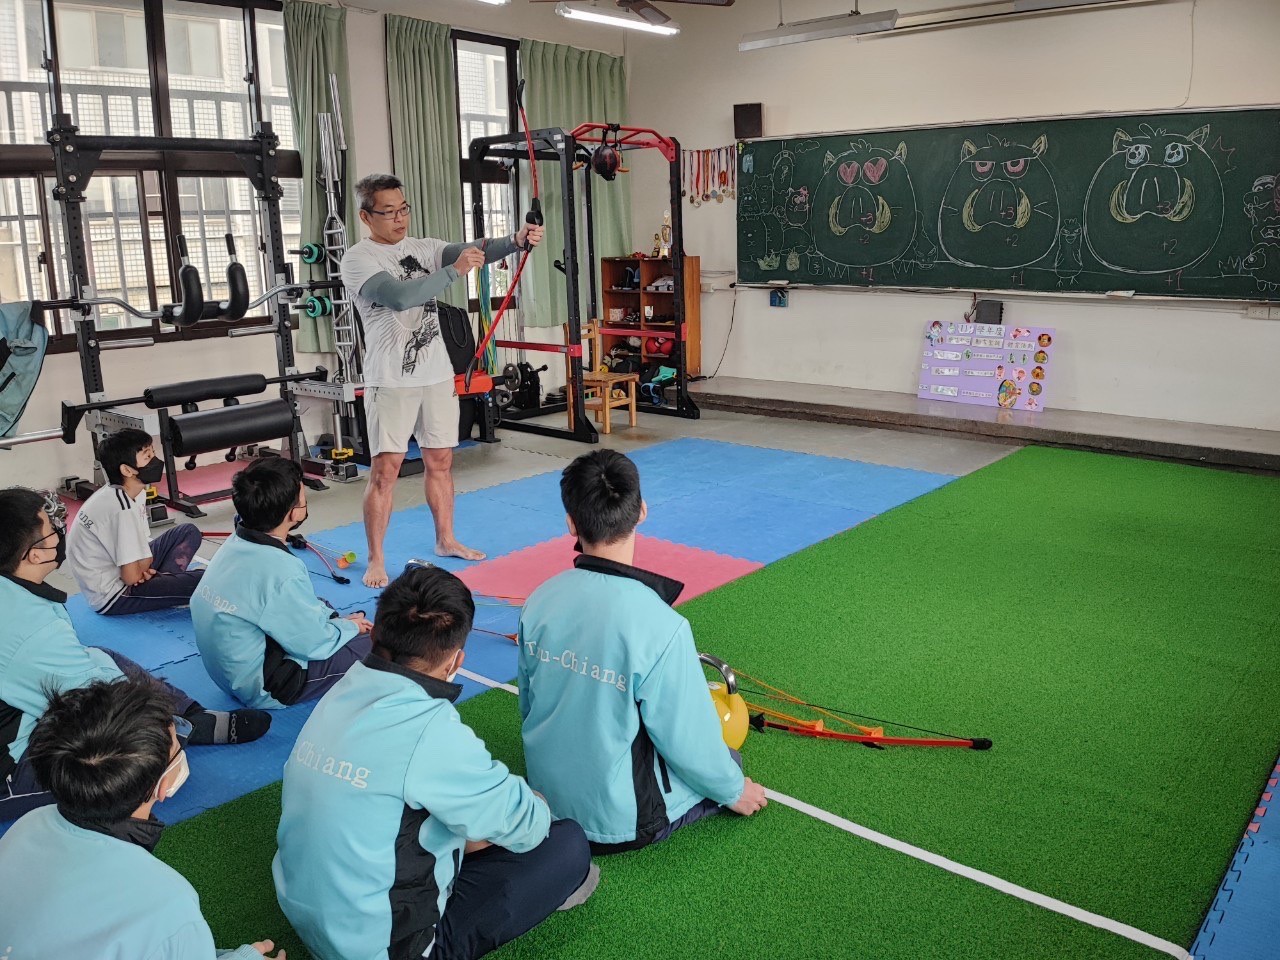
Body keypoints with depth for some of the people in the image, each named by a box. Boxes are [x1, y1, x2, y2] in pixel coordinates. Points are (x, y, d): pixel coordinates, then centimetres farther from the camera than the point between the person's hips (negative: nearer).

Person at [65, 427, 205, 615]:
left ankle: (162, 585, -1)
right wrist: (147, 561, -4)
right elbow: (132, 577, -25)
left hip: (119, 572, 10)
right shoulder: (122, 509, -26)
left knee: (188, 532, 10)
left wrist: (143, 568, -9)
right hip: (112, 597, -10)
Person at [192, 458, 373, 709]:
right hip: (265, 691, -9)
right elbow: (314, 644, -19)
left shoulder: (235, 544, -4)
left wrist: (340, 620, 6)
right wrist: (352, 627, 0)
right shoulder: (281, 573, -31)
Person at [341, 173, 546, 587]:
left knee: (440, 461, 13)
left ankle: (445, 540, 29)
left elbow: (472, 251, -6)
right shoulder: (358, 259, -8)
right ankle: (375, 560, 5)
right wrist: (453, 271, -27)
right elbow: (399, 296, -25)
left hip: (437, 374, 6)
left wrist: (516, 240, -23)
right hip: (391, 380, -5)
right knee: (385, 468, -5)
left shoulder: (423, 248, 9)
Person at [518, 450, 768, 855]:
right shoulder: (661, 627, -30)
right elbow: (690, 740, -18)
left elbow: (528, 706, 3)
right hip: (618, 822, -6)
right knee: (728, 762, 18)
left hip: (546, 794, 6)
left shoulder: (539, 601, -11)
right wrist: (734, 790, 4)